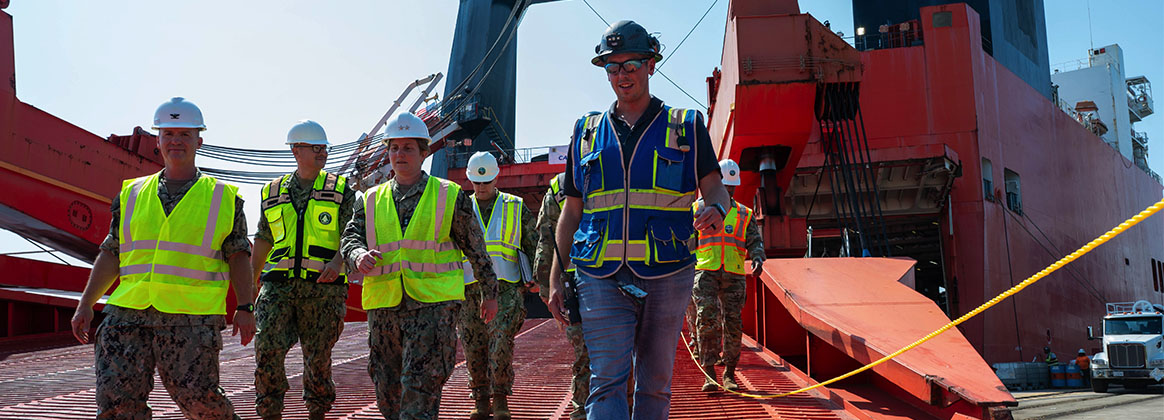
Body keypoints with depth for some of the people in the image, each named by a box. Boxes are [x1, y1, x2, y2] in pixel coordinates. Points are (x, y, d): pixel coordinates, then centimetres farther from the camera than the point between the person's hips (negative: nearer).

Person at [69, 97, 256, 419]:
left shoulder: (223, 198, 8)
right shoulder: (132, 194, 15)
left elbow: (238, 256, 6)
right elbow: (111, 254, 16)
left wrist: (245, 307, -4)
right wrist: (86, 304, 9)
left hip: (191, 317, -3)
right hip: (128, 311, 3)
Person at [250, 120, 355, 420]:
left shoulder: (340, 190, 6)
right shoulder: (273, 193, 14)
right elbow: (263, 240, 21)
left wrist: (337, 262, -21)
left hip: (323, 286, -1)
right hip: (279, 284, 2)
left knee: (318, 355, 5)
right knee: (267, 349, -12)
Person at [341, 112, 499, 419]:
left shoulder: (450, 196, 6)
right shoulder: (372, 201, 14)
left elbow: (476, 248, 12)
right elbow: (350, 238, 8)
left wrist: (489, 293, 15)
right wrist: (360, 256, -15)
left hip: (433, 304, -4)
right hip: (384, 306, 4)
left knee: (419, 393, -14)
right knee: (388, 394, 10)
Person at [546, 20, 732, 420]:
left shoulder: (686, 126, 9)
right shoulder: (587, 132, 13)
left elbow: (714, 187, 2)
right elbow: (571, 211, 14)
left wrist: (715, 210, -23)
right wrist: (556, 278, 8)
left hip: (667, 275, 0)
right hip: (601, 277, 0)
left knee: (655, 383, 7)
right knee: (607, 379, -10)